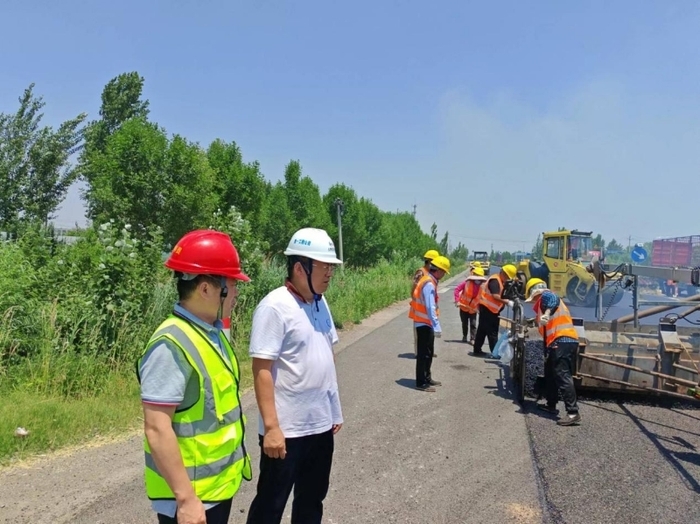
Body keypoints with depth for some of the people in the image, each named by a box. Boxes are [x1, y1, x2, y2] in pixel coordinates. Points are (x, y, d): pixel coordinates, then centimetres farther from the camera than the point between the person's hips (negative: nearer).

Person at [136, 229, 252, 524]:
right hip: (191, 496, -8)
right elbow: (157, 430, -25)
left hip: (218, 485, 8)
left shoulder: (213, 333, 3)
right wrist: (185, 497, -23)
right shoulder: (172, 345, -24)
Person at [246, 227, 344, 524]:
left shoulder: (320, 303, 6)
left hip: (321, 424, 7)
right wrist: (271, 426, -21)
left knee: (312, 498, 21)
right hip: (286, 428, -7)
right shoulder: (275, 307, -18)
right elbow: (262, 369, -20)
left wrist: (335, 410, 14)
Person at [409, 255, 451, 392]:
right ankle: (421, 383, 5)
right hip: (424, 323, -10)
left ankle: (427, 378, 29)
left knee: (429, 352, 18)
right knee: (424, 353, -2)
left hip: (425, 323, 10)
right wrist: (437, 327, -29)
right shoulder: (429, 284, -22)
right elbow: (430, 308, -28)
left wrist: (434, 325, 14)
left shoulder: (429, 281, 10)